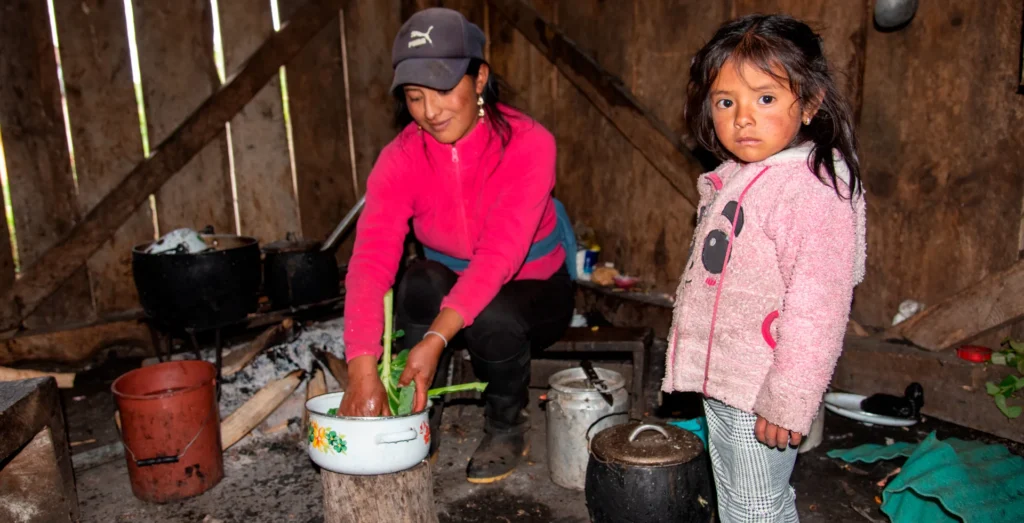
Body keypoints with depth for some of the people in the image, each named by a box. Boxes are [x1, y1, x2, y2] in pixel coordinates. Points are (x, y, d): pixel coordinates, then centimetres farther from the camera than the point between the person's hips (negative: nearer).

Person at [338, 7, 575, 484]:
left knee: (491, 317, -36)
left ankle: (507, 427, -3)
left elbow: (500, 254, -36)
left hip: (533, 292, -1)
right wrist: (363, 370, -44)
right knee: (422, 282, -33)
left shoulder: (527, 144, -24)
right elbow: (370, 259, -30)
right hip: (449, 293, 2)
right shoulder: (401, 158, -17)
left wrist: (437, 339, -49)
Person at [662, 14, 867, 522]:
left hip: (761, 391, -9)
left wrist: (789, 400, -23)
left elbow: (817, 306, -25)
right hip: (719, 379, 9)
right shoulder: (733, 176, 5)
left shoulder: (813, 190, -23)